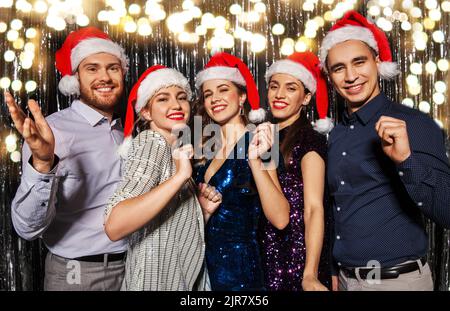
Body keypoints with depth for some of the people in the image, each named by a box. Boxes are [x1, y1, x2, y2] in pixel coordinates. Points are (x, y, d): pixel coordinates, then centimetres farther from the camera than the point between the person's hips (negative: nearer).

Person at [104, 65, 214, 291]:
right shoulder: (151, 142, -15)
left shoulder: (174, 148, 10)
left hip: (182, 278, 9)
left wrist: (203, 207, -1)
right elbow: (114, 226, -30)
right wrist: (180, 176, -33)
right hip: (157, 279, -8)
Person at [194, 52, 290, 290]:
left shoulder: (255, 143, -11)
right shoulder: (210, 151, 5)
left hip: (240, 265, -5)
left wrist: (255, 160, -30)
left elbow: (280, 219, -23)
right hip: (207, 262, 6)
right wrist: (204, 210, -6)